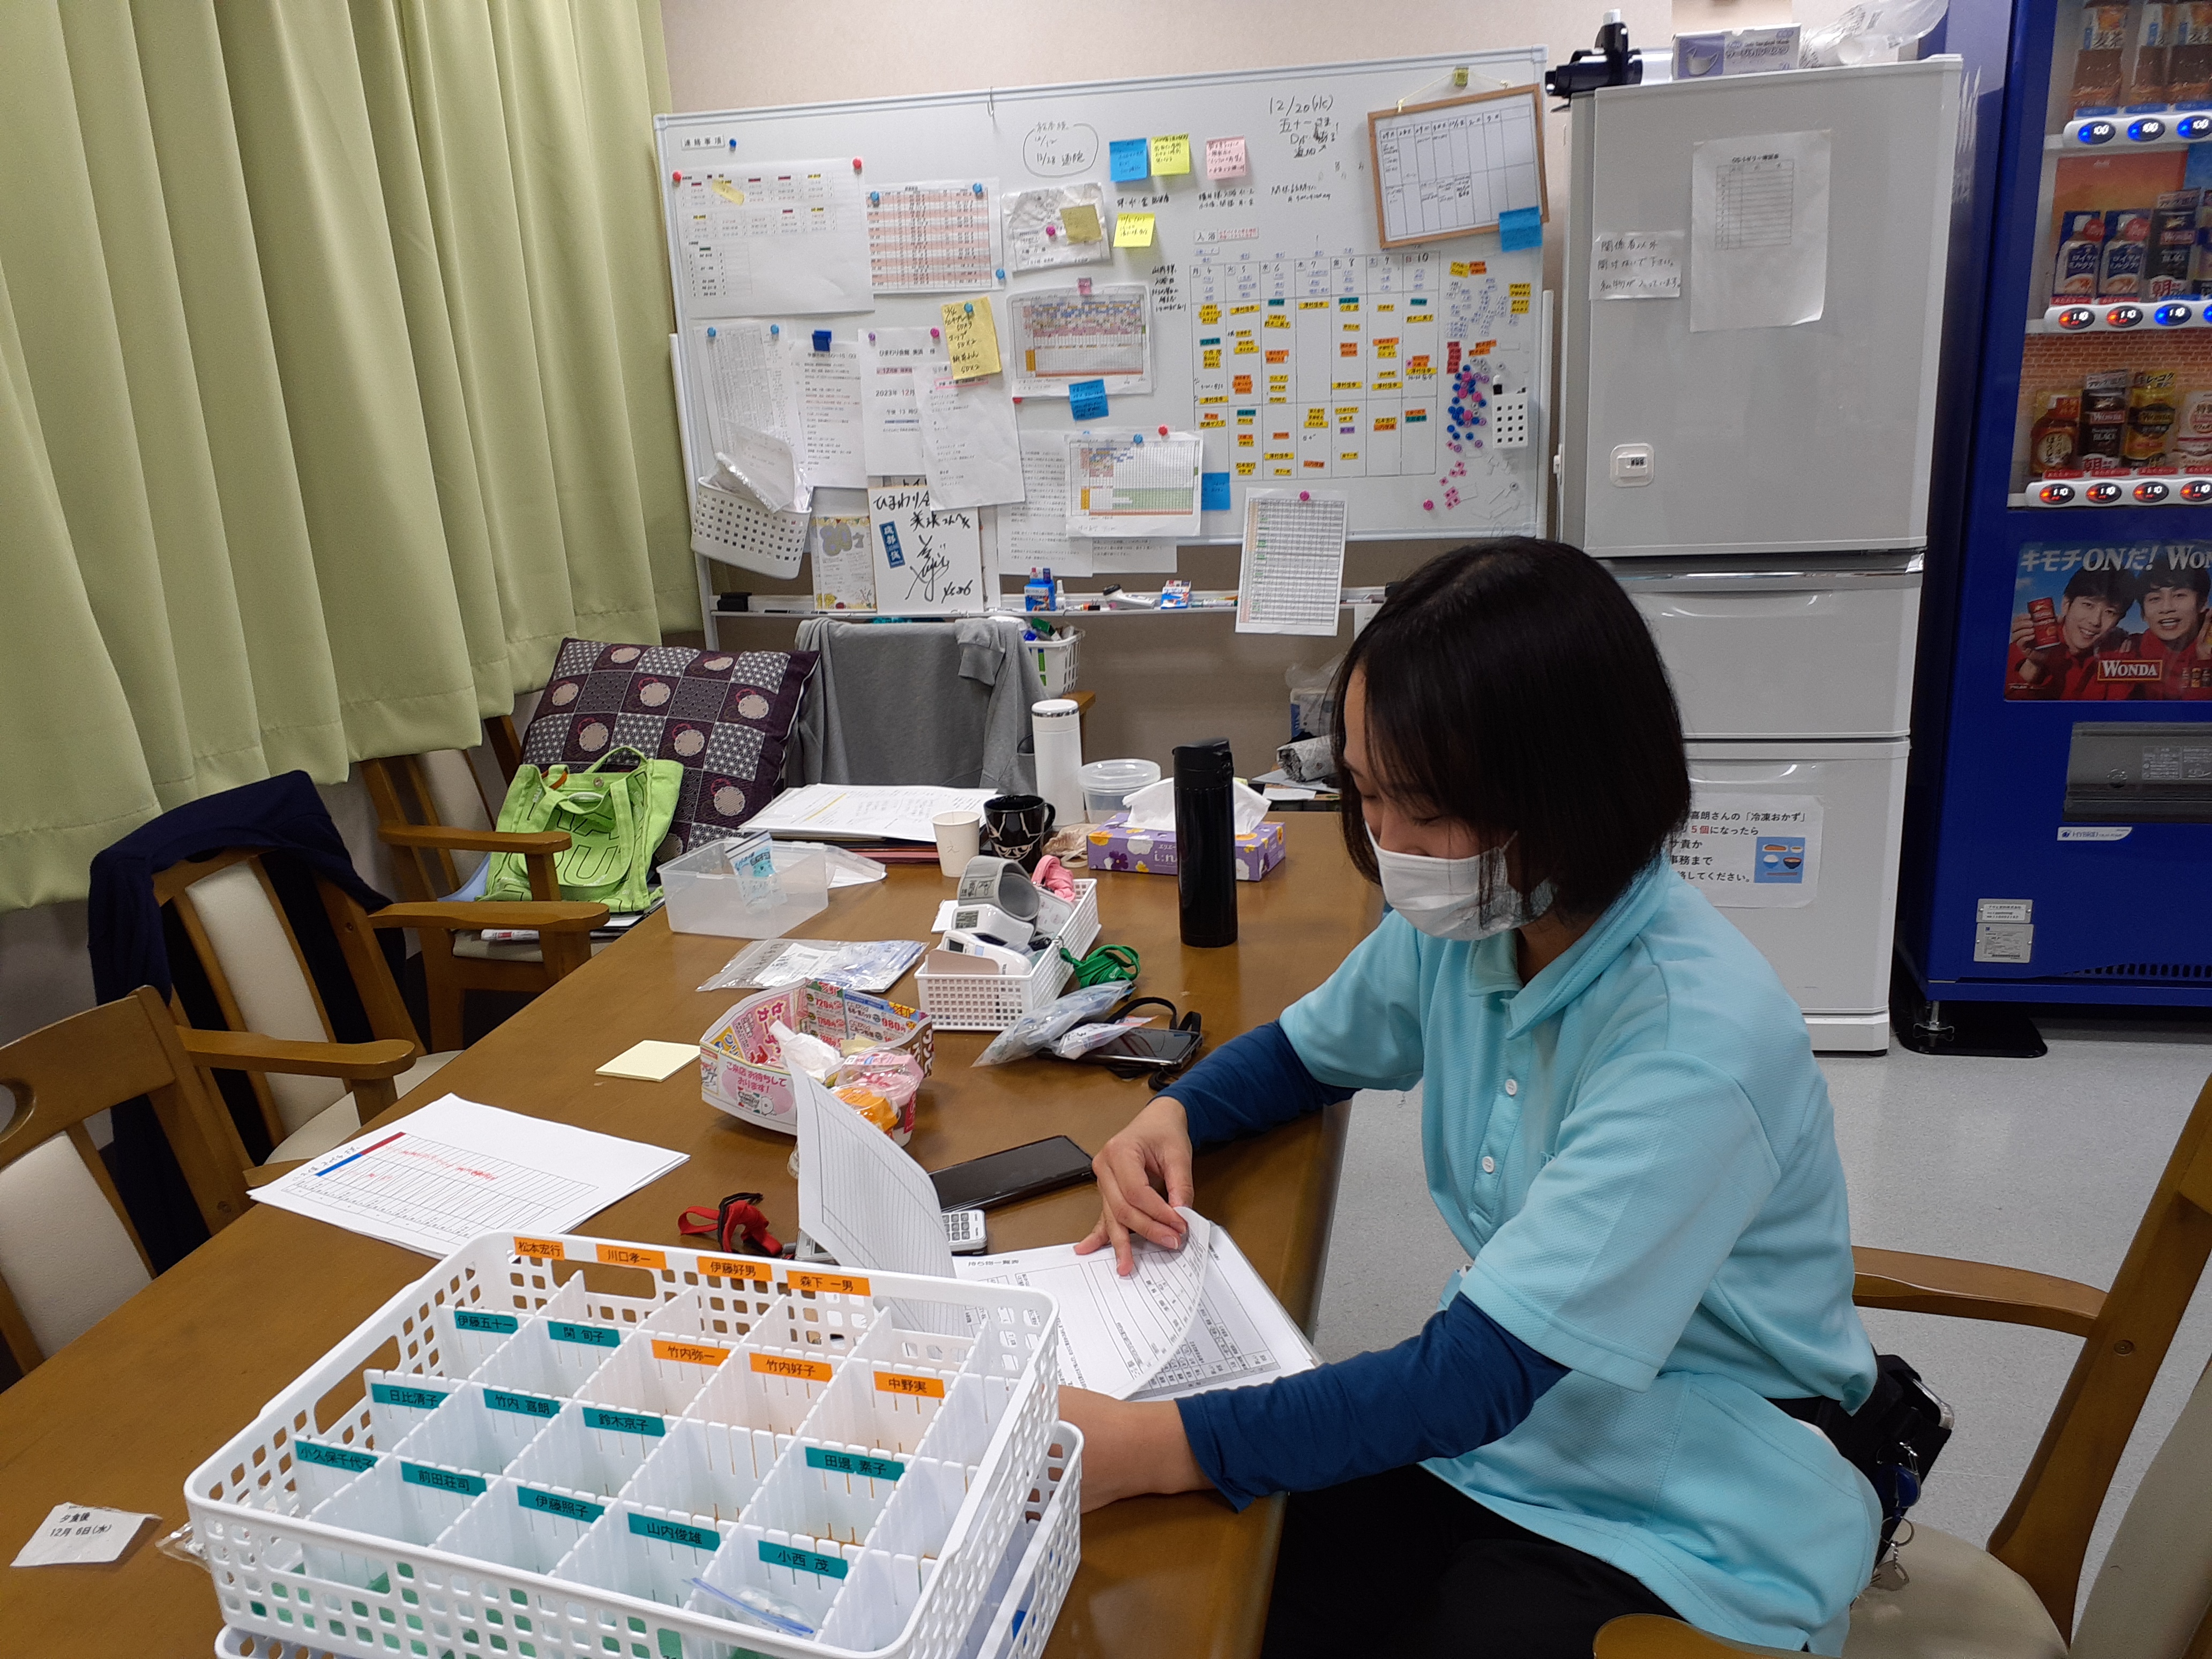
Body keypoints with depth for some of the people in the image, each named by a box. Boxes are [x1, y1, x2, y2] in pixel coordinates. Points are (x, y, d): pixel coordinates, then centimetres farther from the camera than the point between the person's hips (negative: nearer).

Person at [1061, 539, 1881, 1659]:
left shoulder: (1698, 1040, -28)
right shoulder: (1460, 928, -6)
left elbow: (1482, 1372, -31)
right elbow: (1307, 1050, 14)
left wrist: (1149, 1447, -35)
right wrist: (1173, 1117, -7)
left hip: (1686, 1536, -6)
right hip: (1502, 1424, 6)